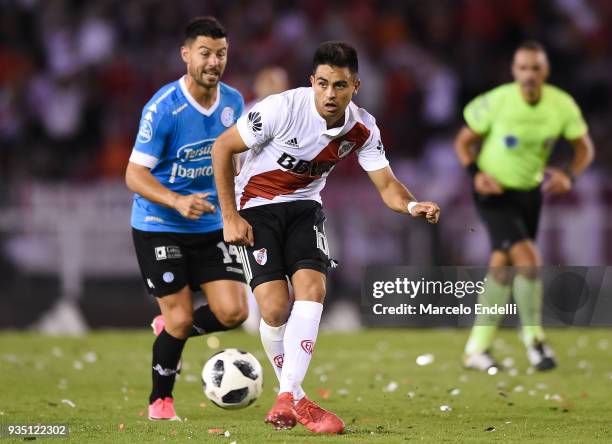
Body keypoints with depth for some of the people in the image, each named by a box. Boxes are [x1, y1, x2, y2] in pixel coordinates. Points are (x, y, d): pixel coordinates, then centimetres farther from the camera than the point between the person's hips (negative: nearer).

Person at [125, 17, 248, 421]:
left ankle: (171, 329, 25)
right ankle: (160, 401, 19)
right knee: (181, 318, -5)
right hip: (159, 227, -5)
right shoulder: (163, 108, -19)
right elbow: (135, 175, -19)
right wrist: (177, 201, -33)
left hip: (212, 226, 5)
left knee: (233, 312, -7)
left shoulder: (233, 103, -1)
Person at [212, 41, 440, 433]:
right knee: (276, 308, -16)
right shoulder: (283, 108, -24)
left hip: (305, 205, 4)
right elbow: (222, 147, -15)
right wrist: (230, 216, -16)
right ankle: (297, 401, 2)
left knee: (312, 288, -21)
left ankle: (286, 397, -19)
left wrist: (412, 206, -30)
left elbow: (387, 186, -6)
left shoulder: (363, 129, -11)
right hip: (257, 206, -4)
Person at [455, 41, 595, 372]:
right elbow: (464, 141, -6)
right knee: (527, 258, -20)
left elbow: (584, 148, 2)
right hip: (495, 192, -4)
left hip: (530, 191, 4)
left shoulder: (562, 106, -12)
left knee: (503, 267, 10)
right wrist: (476, 174, -24)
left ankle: (477, 349, 21)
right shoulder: (496, 102, -20)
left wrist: (570, 177, -18)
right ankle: (533, 338, -3)